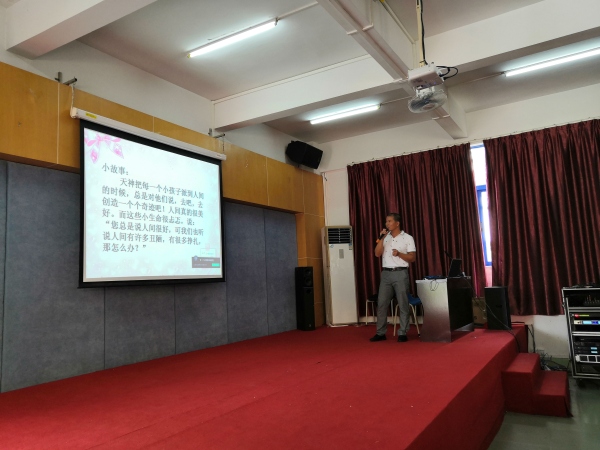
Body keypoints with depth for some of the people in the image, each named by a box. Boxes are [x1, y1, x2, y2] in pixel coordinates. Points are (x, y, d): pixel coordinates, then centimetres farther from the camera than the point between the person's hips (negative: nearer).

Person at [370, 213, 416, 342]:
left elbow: (413, 258, -3)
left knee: (403, 304, 0)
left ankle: (402, 333, 8)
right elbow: (377, 254, 2)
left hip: (400, 273, -4)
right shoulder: (384, 237, 12)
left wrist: (399, 254, -18)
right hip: (386, 273, 4)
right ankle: (380, 333, 11)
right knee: (381, 303, 3)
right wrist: (381, 238, -6)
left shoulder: (407, 238, 0)